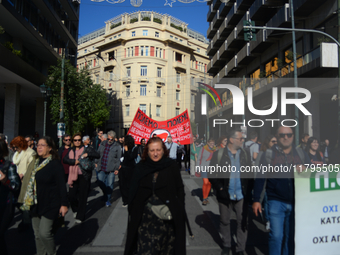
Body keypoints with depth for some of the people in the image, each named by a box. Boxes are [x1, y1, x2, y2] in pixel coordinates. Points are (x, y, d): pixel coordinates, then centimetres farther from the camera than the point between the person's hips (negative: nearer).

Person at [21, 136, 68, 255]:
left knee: (44, 233, -8)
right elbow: (31, 183, 16)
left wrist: (64, 204, -16)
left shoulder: (55, 164, -13)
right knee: (37, 234, 15)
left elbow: (61, 185, -14)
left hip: (50, 205, -7)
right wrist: (27, 201, 16)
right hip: (36, 204, 7)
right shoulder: (36, 163, 7)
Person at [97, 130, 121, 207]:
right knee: (101, 183, 10)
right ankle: (106, 194, 37)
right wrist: (97, 163, 7)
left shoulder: (117, 146, -3)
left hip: (111, 169, -3)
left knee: (109, 185, 4)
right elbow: (98, 154, 15)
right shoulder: (102, 144, 8)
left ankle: (108, 200, 20)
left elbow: (118, 158, -3)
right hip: (101, 169, 4)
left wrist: (117, 169, -7)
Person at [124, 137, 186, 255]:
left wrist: (179, 209, -8)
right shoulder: (140, 167, -1)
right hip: (145, 216, 1)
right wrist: (131, 211, 0)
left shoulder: (171, 165, -5)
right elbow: (133, 191, 4)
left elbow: (180, 188, -2)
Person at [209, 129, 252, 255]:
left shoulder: (245, 154, 2)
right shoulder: (218, 154, -7)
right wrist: (220, 189, -10)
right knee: (224, 221, 14)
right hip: (225, 196, -1)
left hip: (242, 196, 1)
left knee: (242, 222, 6)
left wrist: (249, 191, -4)